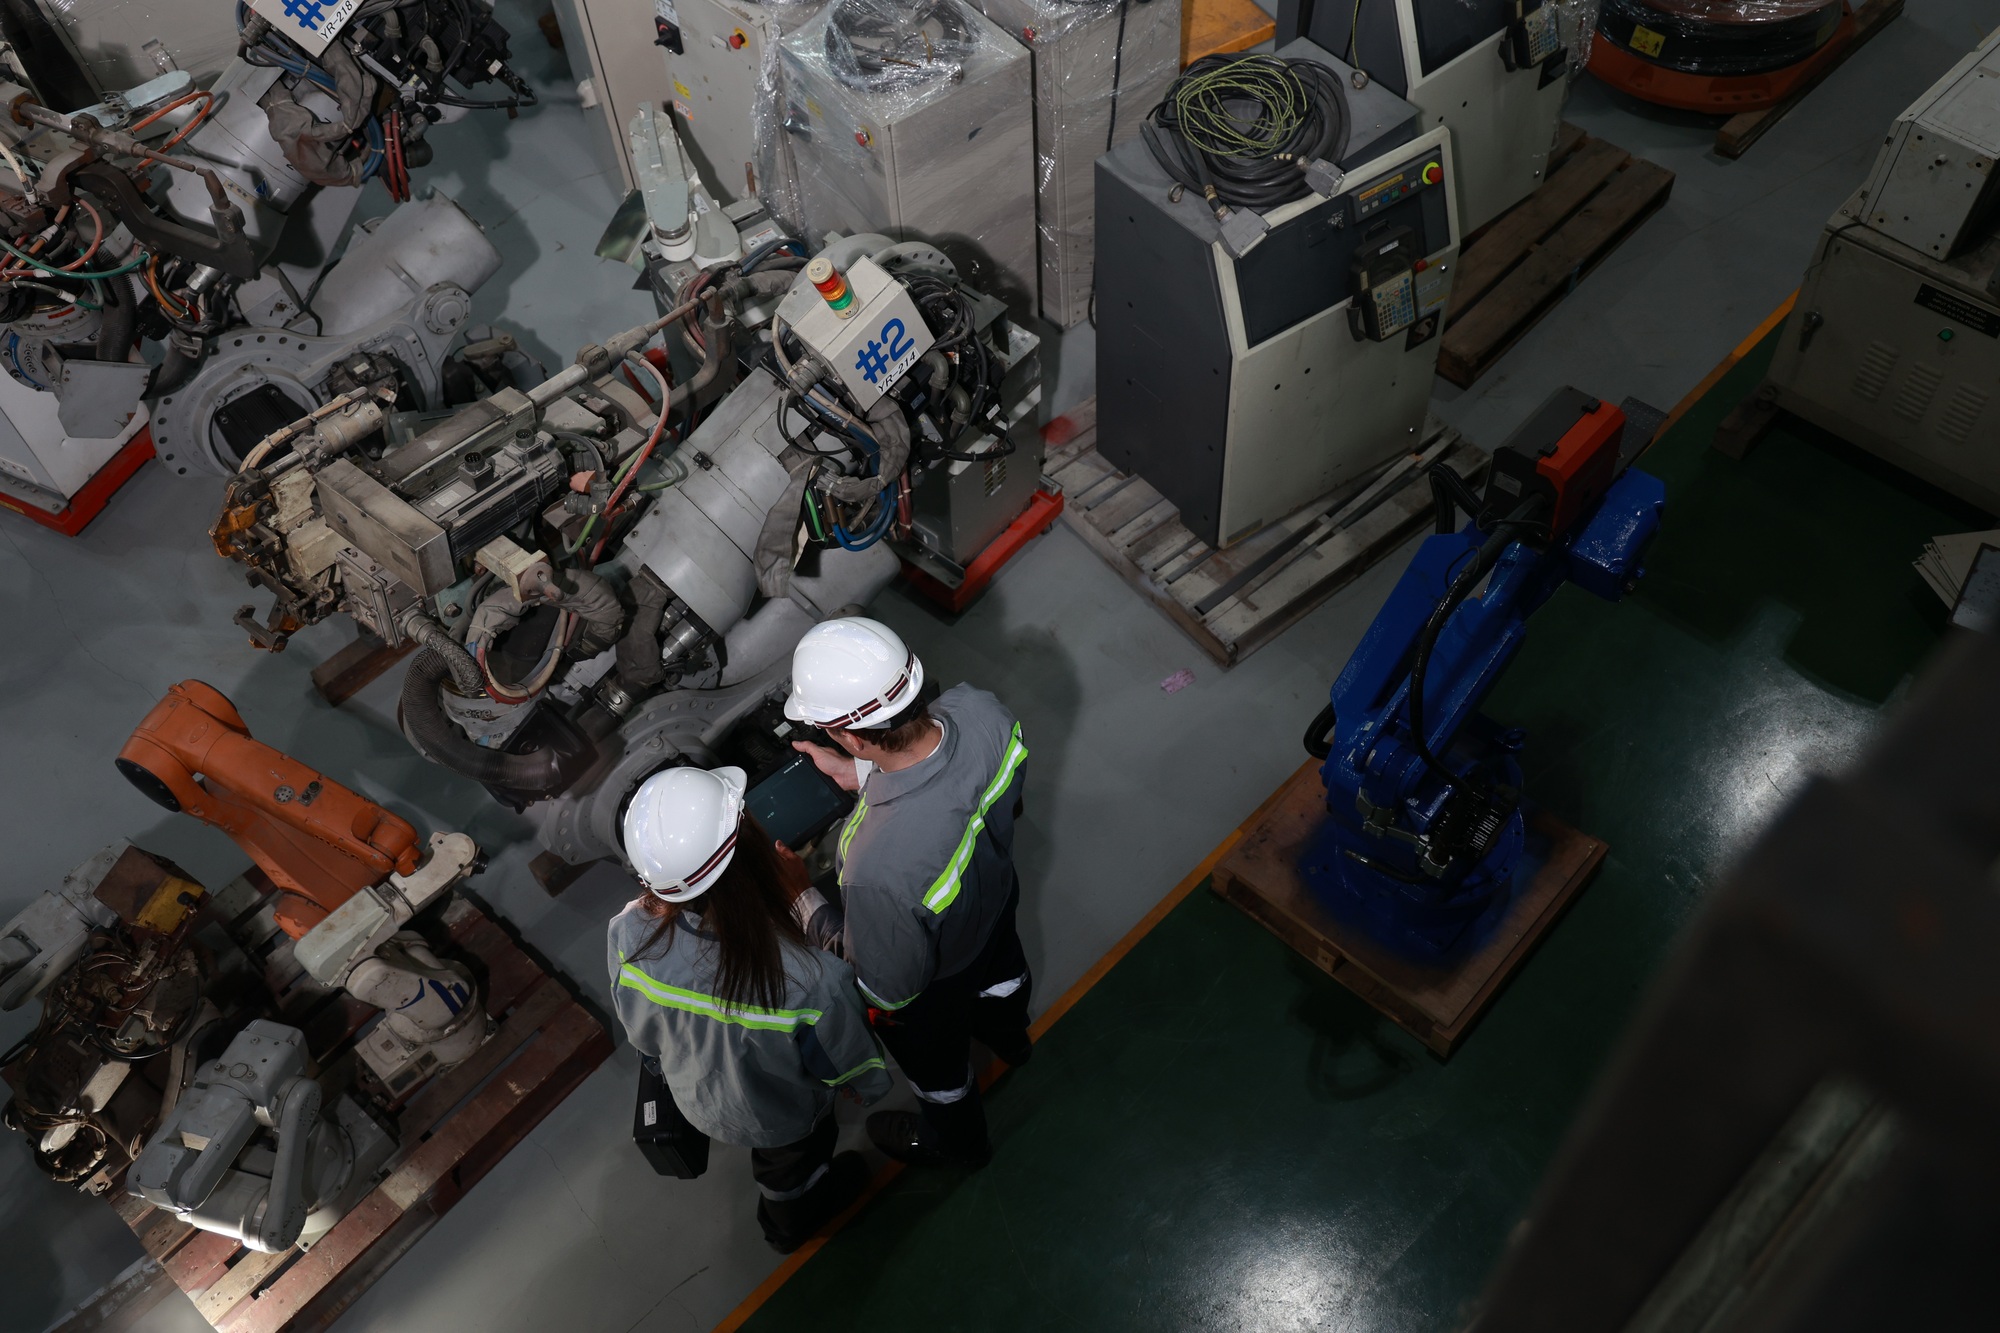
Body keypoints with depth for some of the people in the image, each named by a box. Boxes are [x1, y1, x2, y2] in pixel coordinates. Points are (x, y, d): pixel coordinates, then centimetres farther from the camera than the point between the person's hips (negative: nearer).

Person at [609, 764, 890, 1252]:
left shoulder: (629, 934, -36)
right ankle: (793, 1223, 67)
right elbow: (848, 1059, -23)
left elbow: (642, 1034, -12)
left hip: (694, 1097, 4)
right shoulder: (810, 978, -47)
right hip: (780, 1116, -4)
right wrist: (869, 1086, 1)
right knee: (789, 1169, 33)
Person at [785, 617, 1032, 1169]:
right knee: (999, 971, 40)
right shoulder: (980, 710, -34)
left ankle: (954, 1141, 66)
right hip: (998, 892, 5)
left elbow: (890, 986, -30)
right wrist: (861, 775, -12)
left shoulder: (879, 869, -51)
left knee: (935, 1059, 31)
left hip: (934, 984, -5)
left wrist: (801, 896, -20)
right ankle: (1008, 1033, 77)